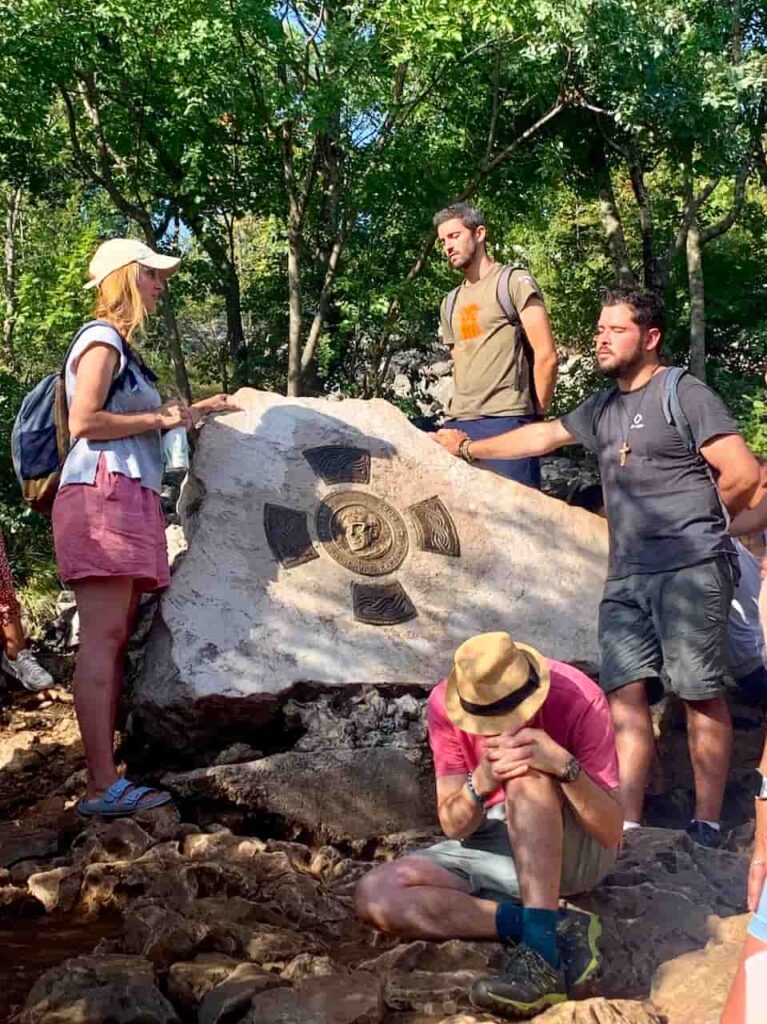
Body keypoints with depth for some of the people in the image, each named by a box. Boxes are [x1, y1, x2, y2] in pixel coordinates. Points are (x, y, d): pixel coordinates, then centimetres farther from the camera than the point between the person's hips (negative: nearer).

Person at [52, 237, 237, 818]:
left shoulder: (120, 346, 25)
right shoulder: (102, 340, -4)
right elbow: (84, 422, -15)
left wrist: (192, 411, 31)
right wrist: (160, 418, -8)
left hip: (128, 498, 10)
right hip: (103, 492, -10)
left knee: (115, 639, 5)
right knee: (103, 638, -14)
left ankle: (107, 771, 6)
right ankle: (103, 787, -15)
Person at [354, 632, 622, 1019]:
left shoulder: (578, 699, -22)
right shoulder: (445, 704, -15)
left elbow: (611, 832, -22)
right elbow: (453, 827, -12)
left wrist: (564, 765, -40)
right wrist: (480, 783, -34)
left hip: (577, 847, -4)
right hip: (494, 844, 4)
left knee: (526, 773, -34)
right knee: (374, 894, -19)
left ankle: (541, 945, -37)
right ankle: (555, 929, -24)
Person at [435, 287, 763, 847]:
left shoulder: (685, 394, -2)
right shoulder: (602, 409, 21)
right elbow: (542, 435, 34)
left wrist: (693, 521, 8)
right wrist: (469, 447, 41)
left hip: (690, 570, -6)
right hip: (626, 576, 6)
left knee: (701, 695, -4)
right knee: (626, 691, -5)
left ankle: (707, 825, 3)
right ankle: (626, 825, -7)